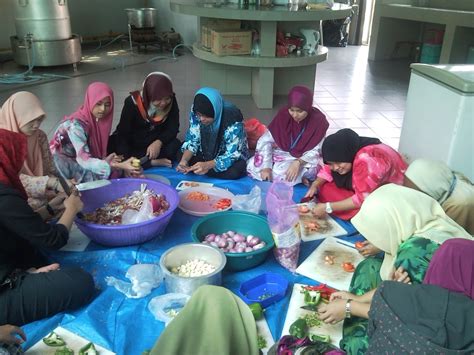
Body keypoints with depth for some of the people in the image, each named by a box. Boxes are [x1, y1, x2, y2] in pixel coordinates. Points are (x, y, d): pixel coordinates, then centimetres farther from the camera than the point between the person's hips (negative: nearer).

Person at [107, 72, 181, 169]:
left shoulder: (171, 101, -15)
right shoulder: (132, 102, -23)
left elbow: (173, 128, -12)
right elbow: (123, 134, -24)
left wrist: (158, 142, -32)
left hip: (156, 143, 1)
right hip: (132, 144, 0)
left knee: (175, 146, -28)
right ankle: (152, 162, -24)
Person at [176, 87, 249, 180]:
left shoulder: (233, 118, -32)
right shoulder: (196, 112, -18)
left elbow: (232, 155, -30)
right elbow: (192, 140, -10)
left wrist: (207, 165, -44)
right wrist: (184, 160, -30)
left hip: (234, 154, -3)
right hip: (207, 152, 3)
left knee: (234, 172, -34)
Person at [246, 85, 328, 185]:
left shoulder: (318, 121, -19)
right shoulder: (283, 115, -15)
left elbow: (315, 151, -15)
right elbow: (265, 141, -14)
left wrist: (298, 162, -33)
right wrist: (266, 166, -26)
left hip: (305, 159, -4)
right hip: (281, 154, 4)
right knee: (253, 166, -19)